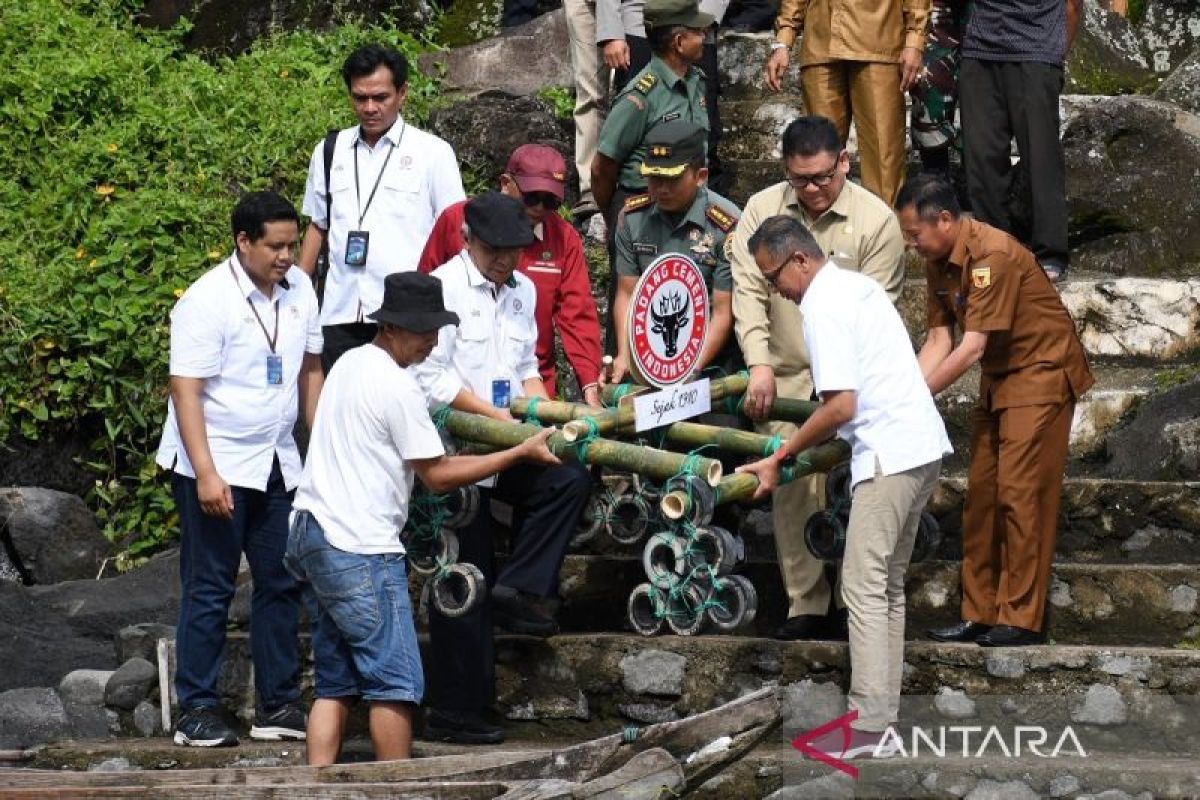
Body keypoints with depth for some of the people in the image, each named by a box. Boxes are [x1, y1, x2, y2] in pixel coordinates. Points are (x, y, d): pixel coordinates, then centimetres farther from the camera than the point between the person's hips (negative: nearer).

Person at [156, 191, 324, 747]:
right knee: (208, 590, -1)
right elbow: (185, 390, -18)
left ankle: (278, 705, 16)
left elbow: (310, 368, 14)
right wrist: (205, 474, -24)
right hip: (216, 466, -6)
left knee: (282, 584, 8)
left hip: (277, 464, 6)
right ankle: (197, 711, 4)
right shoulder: (208, 300, -16)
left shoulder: (299, 289, 3)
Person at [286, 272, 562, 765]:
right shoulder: (397, 387, -13)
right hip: (361, 548, -10)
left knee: (335, 683, 10)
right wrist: (522, 452, -5)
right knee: (396, 683, -6)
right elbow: (437, 476, -8)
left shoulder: (349, 364, 15)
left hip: (315, 536, 10)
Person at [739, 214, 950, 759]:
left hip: (890, 455, -10)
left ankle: (868, 726, -10)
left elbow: (841, 405, -19)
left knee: (865, 587, -8)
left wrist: (779, 459, -11)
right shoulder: (857, 285, 17)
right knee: (888, 586, 13)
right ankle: (885, 714, 15)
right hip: (922, 447, 10)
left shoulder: (822, 306, -13)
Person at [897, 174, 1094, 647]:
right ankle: (980, 614, 9)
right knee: (981, 496, 6)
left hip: (1041, 373, -9)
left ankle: (1021, 619, -9)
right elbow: (939, 341, 2)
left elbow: (973, 347, -26)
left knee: (1020, 494, -11)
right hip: (998, 379, 9)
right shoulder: (938, 263, 2)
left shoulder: (992, 254, -25)